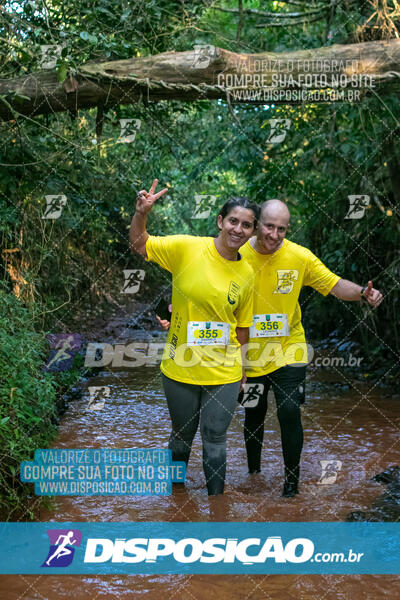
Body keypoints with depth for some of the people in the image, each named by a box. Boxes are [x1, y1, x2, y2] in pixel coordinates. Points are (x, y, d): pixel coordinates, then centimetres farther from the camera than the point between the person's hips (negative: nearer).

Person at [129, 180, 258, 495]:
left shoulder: (247, 274, -1)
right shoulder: (187, 248, -11)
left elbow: (242, 328, 7)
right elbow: (139, 244, -7)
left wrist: (241, 370, 11)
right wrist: (141, 214, -26)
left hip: (223, 374, 1)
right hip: (180, 368, -1)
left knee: (215, 440, 8)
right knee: (182, 437, 17)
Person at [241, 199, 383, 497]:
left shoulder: (300, 256, -10)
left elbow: (335, 285, -8)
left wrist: (363, 292, -26)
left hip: (289, 350, -1)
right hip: (251, 353, 1)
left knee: (290, 412, -8)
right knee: (254, 414, 16)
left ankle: (292, 482, 10)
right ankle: (253, 471, 40)